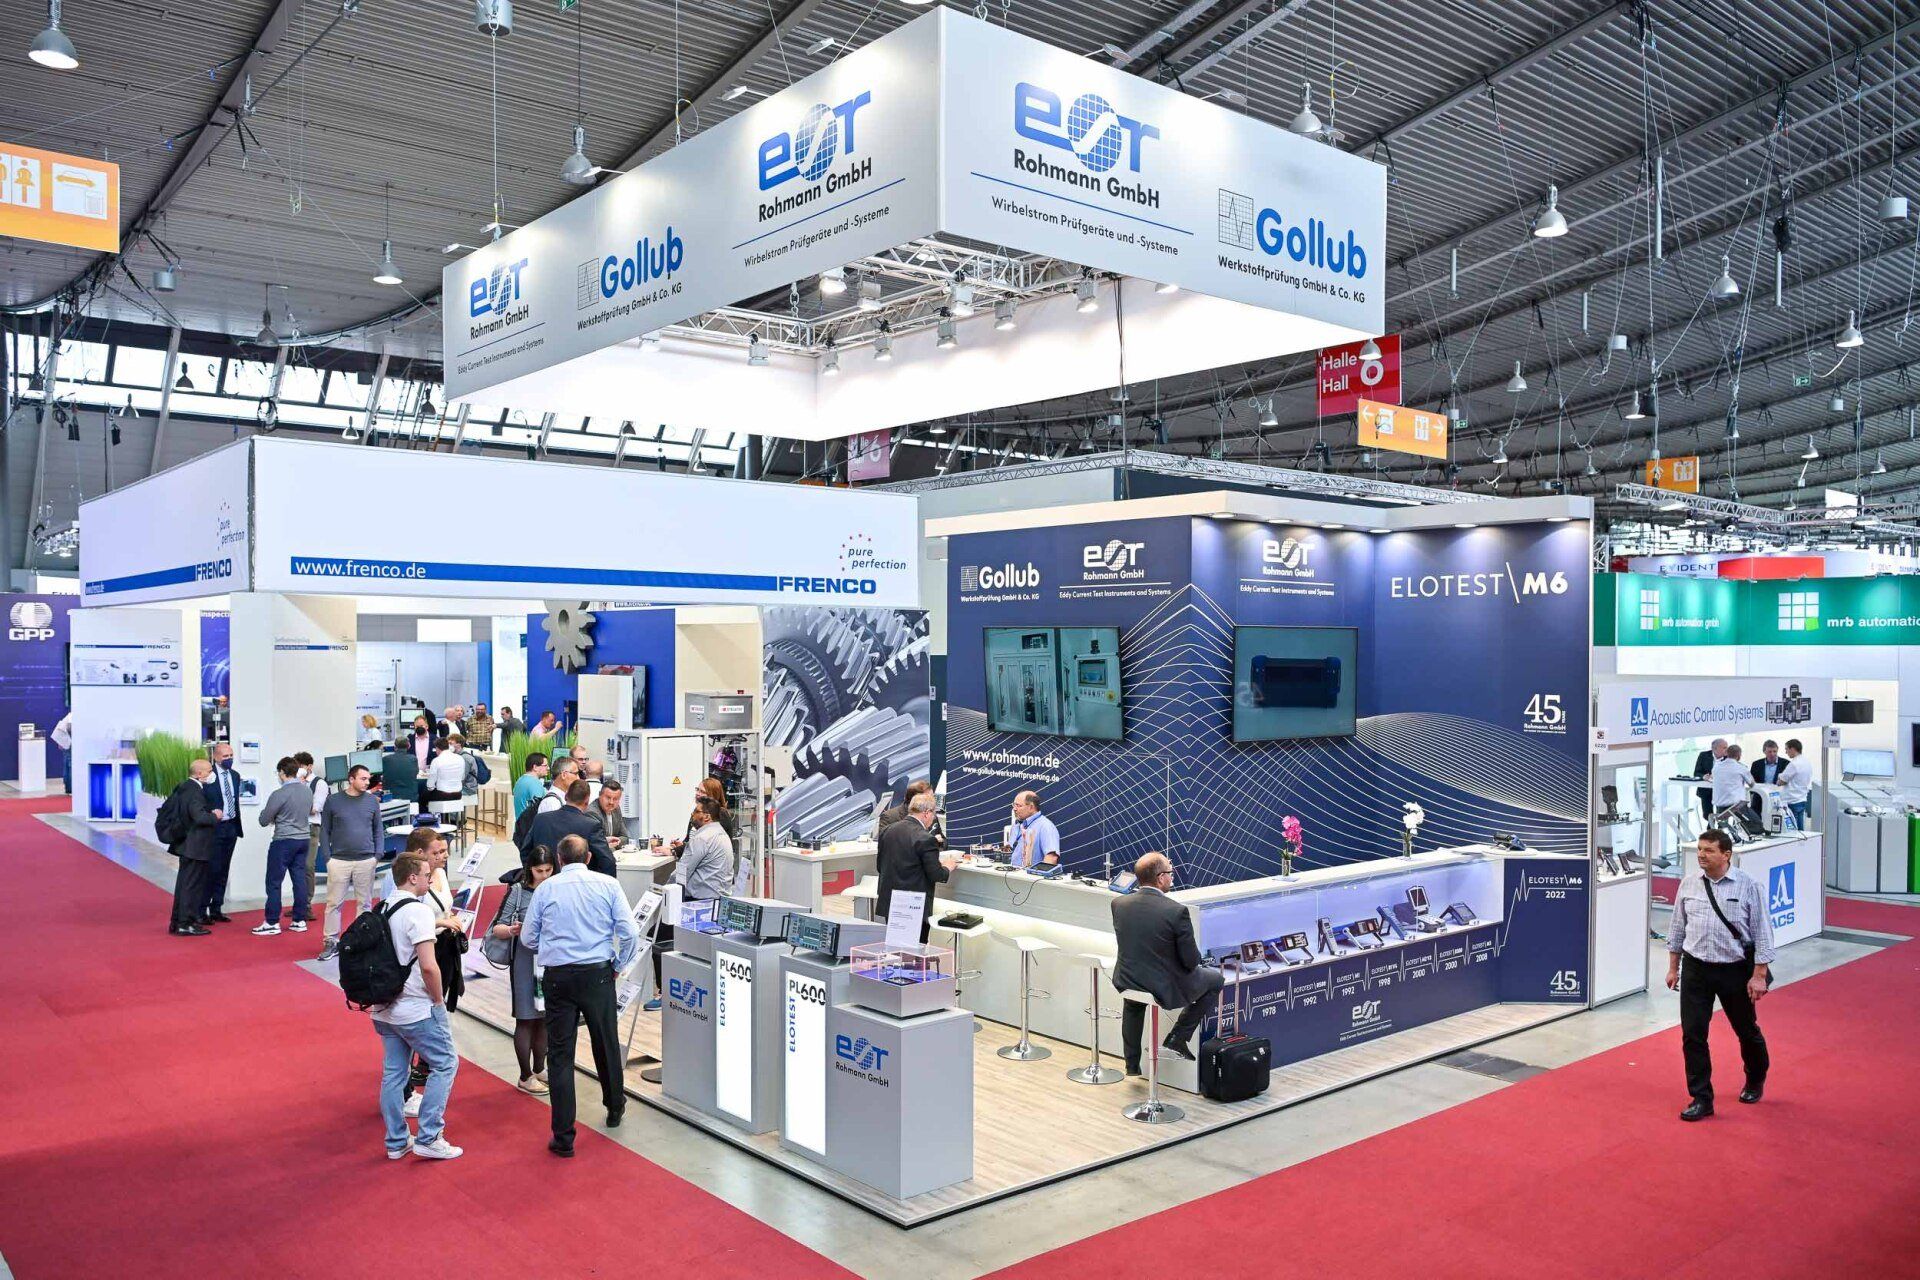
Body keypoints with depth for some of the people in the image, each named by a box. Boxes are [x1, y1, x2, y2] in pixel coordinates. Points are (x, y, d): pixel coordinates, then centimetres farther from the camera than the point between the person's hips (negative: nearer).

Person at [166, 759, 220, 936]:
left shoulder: (182, 787, 9)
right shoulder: (194, 791, -21)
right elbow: (200, 817, -30)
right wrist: (214, 816, -12)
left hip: (186, 844, 10)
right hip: (195, 846, -10)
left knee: (184, 883, 18)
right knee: (191, 885, -3)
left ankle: (177, 922, 26)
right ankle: (185, 924, 2)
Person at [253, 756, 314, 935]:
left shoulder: (279, 794, -16)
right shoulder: (308, 791, 4)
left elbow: (263, 821, -9)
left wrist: (271, 815, 13)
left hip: (283, 841, -7)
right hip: (303, 839, 7)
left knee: (274, 882, 2)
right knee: (300, 879, 10)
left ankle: (272, 923, 4)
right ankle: (300, 920, 14)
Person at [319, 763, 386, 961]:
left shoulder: (371, 801, 6)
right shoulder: (333, 801, 1)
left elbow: (378, 830, 12)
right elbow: (325, 831, 4)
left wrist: (378, 854, 2)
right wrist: (328, 857, -3)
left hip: (366, 861, 2)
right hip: (339, 861, -2)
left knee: (365, 902, 8)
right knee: (334, 902, 1)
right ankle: (331, 942, 9)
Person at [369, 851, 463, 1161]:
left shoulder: (382, 910, 8)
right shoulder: (418, 911, -18)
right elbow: (428, 966, -24)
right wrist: (439, 999, -10)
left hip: (385, 1009, 8)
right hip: (418, 1010, -8)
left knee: (393, 1073, 14)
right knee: (445, 1065, 4)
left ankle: (396, 1141, 21)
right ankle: (428, 1138, 3)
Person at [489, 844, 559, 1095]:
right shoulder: (518, 891, -7)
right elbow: (496, 928, -6)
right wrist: (511, 930, -26)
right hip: (525, 961, -4)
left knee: (545, 1017, 14)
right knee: (526, 1018, 4)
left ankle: (539, 1069, 29)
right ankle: (526, 1077, 15)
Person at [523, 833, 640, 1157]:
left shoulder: (545, 889, 1)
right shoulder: (607, 884, -1)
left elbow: (528, 938, 8)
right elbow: (629, 932, -6)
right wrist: (618, 965, 8)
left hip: (558, 976, 0)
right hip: (597, 973, 1)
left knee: (559, 1054, 4)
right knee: (606, 1043, 18)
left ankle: (563, 1137, 4)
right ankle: (615, 1109, 38)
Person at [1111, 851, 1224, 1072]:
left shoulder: (1119, 903, -9)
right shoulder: (1176, 911, -23)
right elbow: (1191, 961, -15)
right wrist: (1193, 954, 7)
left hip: (1127, 983, 5)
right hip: (1167, 989, -4)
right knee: (1216, 979, 21)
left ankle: (1132, 1064, 44)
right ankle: (1176, 1040, 18)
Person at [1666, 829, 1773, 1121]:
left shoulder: (1748, 886, -11)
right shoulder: (1688, 884, 0)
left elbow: (1762, 931, -8)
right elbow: (1677, 927, 9)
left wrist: (1759, 975, -11)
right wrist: (1673, 968, 10)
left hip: (1735, 970, -2)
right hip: (1696, 969, 2)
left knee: (1746, 1030, 17)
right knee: (1692, 1034, -2)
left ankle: (1755, 1081, 46)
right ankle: (1701, 1099, 10)